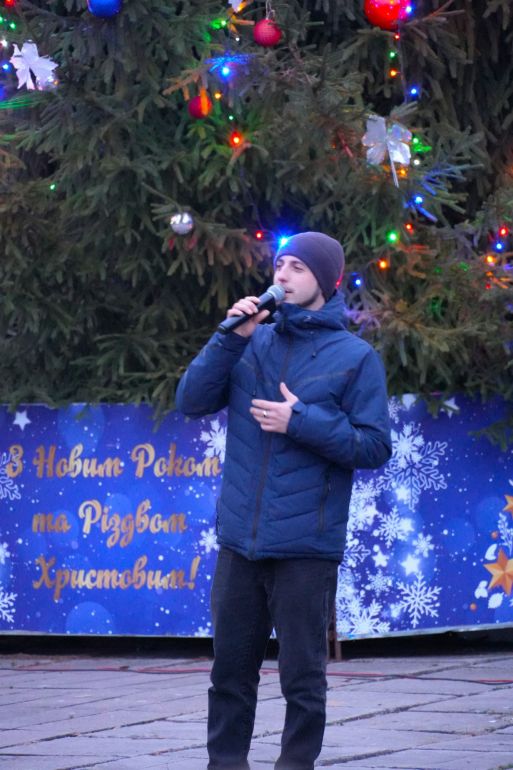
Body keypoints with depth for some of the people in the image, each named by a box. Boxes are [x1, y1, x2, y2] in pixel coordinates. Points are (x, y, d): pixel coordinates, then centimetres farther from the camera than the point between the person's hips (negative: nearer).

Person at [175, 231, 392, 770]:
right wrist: (231, 339, -7)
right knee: (230, 668, 10)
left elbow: (375, 447, -6)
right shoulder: (253, 344, 10)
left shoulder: (355, 358, 0)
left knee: (302, 675, 2)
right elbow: (191, 401, 3)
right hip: (240, 542, 4)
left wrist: (301, 421, -14)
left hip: (306, 548, -4)